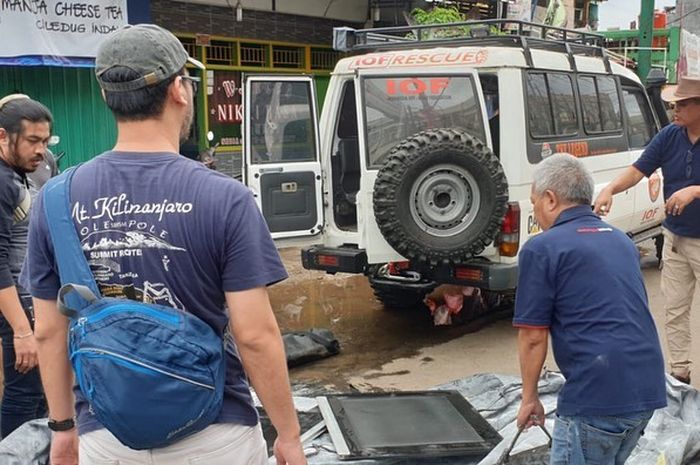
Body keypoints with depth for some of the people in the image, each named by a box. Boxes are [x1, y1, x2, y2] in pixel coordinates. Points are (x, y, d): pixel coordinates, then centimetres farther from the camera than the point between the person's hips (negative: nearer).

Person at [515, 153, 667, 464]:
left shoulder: (542, 249, -6)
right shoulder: (621, 240, 18)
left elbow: (533, 336, -8)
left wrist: (529, 398, 5)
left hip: (598, 395, -8)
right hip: (649, 390, 8)